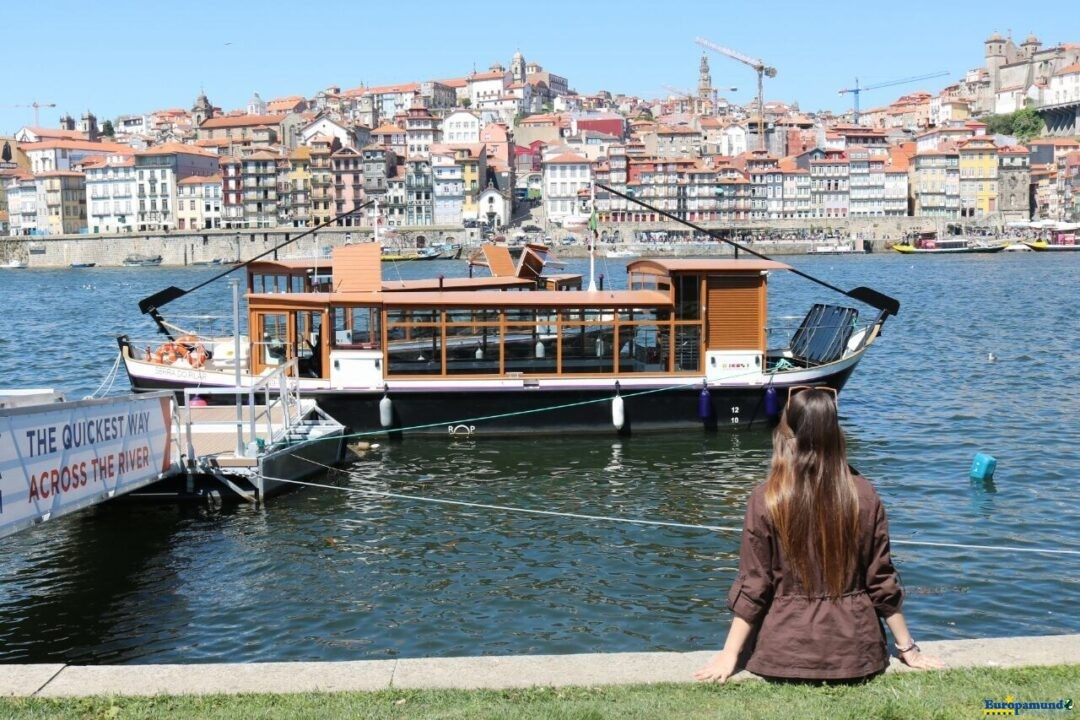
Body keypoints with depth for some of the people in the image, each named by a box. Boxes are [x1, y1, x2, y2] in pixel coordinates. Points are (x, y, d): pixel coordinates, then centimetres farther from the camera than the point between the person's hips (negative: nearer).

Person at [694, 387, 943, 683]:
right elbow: (882, 580, 1)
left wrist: (730, 654, 2)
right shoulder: (864, 495, -6)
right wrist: (907, 648, 13)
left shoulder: (765, 500, -11)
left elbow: (753, 585, -7)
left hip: (788, 648, -2)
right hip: (852, 645, 2)